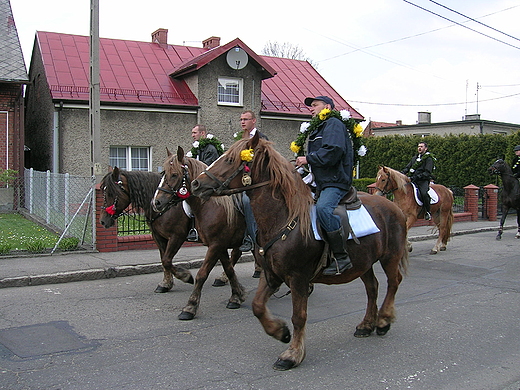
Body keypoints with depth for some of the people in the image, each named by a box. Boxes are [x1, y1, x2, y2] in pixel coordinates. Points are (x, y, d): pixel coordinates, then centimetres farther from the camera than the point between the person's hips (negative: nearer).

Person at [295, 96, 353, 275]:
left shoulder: (334, 124, -4)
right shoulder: (317, 130, 27)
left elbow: (333, 151, -21)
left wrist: (308, 159, -17)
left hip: (335, 181, -11)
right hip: (322, 182, 11)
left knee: (323, 207, -35)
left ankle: (342, 258, -31)